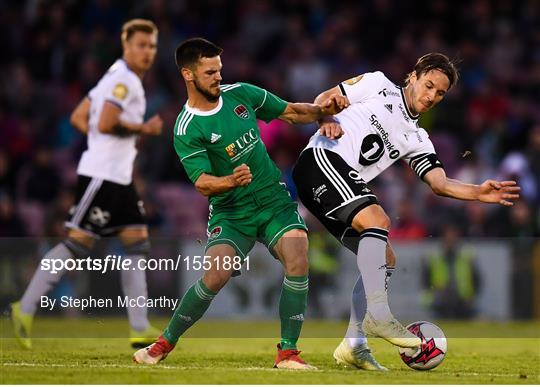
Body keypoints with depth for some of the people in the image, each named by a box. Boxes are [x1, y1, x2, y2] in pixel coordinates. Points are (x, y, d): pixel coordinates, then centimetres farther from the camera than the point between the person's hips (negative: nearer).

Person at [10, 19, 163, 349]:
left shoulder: (117, 78, 18)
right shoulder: (124, 79, -12)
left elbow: (79, 118, 20)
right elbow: (106, 124, -25)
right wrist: (143, 129, -13)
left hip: (119, 176, 10)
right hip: (101, 175, -10)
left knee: (137, 243, 5)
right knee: (78, 243, -8)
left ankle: (140, 328, 3)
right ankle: (26, 308, 0)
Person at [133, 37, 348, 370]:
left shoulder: (241, 94, 2)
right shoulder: (187, 130, -11)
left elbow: (291, 112, 14)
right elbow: (202, 183, -17)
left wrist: (323, 111, -5)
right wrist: (232, 181, -37)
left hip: (275, 202, 3)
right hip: (230, 212, -3)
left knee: (298, 261, -23)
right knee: (216, 275, -23)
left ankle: (288, 353, -14)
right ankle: (165, 343, 1)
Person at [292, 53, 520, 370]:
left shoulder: (417, 139, 20)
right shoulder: (379, 85, 8)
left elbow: (440, 183, 7)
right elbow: (324, 98, 10)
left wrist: (477, 193, -12)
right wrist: (326, 118, -13)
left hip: (348, 186, 8)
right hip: (322, 158, -8)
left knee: (385, 260, 4)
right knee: (378, 221, -27)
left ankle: (353, 345, 3)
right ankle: (377, 314, -33)